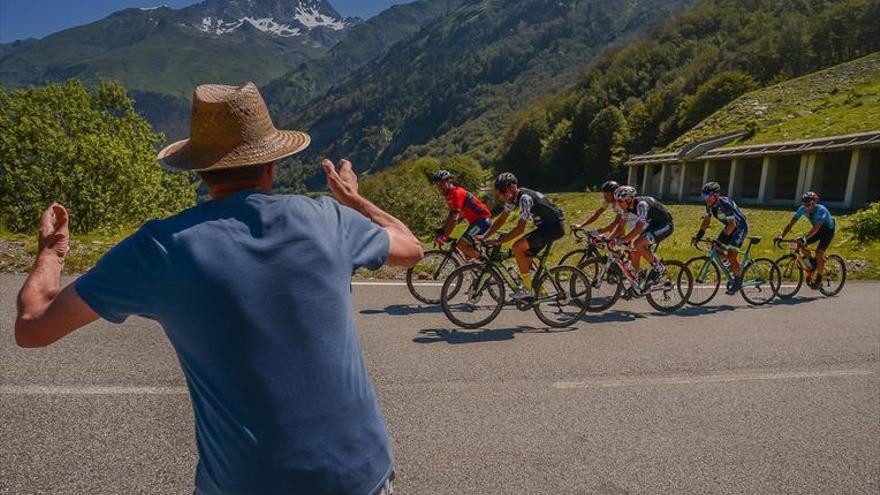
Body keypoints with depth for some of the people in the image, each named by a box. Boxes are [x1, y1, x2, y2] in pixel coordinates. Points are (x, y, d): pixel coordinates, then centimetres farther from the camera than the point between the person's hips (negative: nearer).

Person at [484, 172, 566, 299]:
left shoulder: (525, 198, -25)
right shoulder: (512, 197, 3)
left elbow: (520, 228, -28)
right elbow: (501, 219, 9)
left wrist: (498, 241, -25)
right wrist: (484, 236, 1)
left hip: (554, 227, -10)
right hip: (545, 226, 10)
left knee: (517, 248, -17)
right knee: (524, 254, 9)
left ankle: (528, 288, -8)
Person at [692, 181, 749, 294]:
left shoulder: (725, 204, -32)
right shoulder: (710, 205, -9)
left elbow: (732, 224, -32)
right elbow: (707, 220, 2)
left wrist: (723, 238, -36)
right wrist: (698, 235, -6)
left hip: (740, 227, -8)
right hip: (730, 226, 8)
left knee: (732, 254, -15)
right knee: (717, 250, 3)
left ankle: (738, 282, 3)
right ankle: (738, 266, 27)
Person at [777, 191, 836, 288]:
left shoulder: (821, 210, -33)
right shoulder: (802, 209, -18)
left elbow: (816, 227, -45)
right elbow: (791, 223, -20)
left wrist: (804, 238, -58)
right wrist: (781, 236, -32)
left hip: (828, 230, -6)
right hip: (818, 230, 6)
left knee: (819, 253, -19)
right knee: (801, 245, -17)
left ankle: (819, 279, -6)